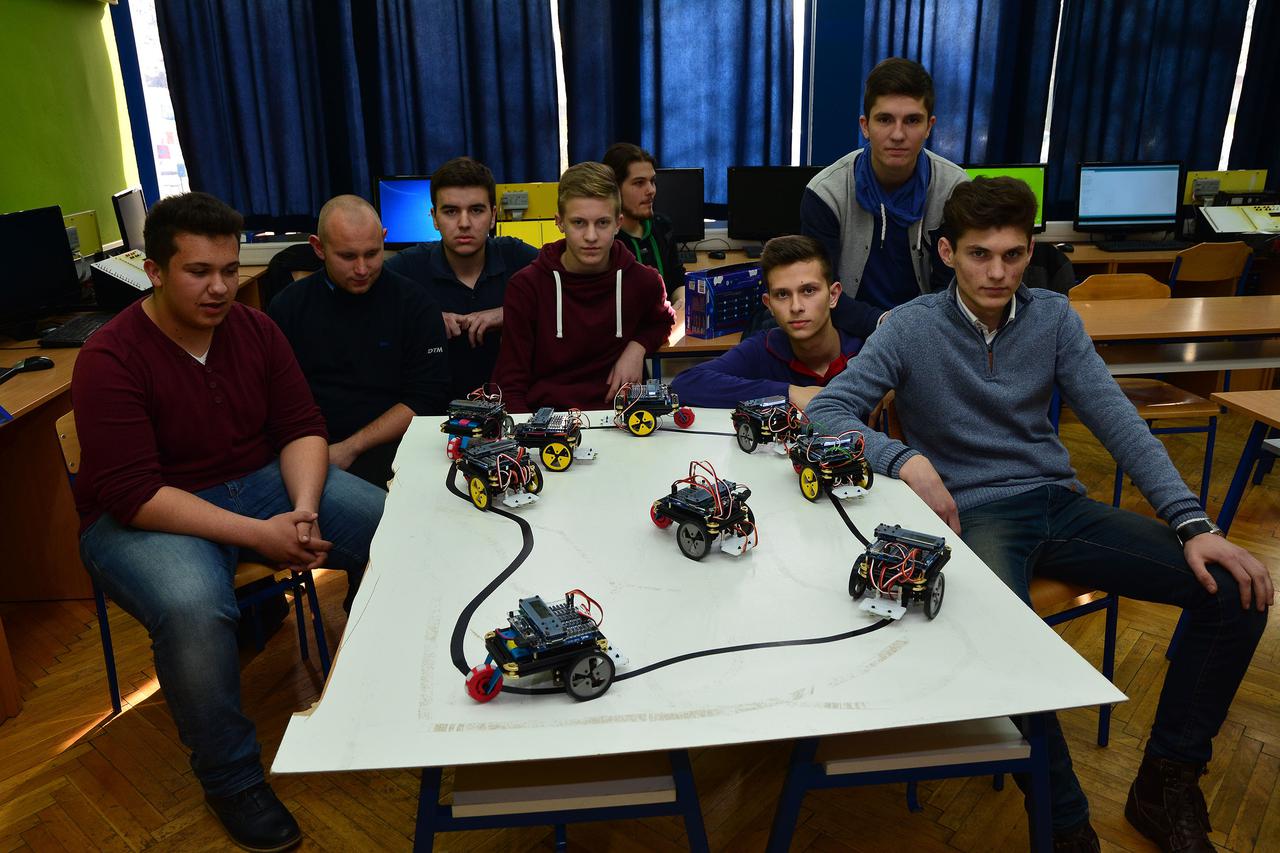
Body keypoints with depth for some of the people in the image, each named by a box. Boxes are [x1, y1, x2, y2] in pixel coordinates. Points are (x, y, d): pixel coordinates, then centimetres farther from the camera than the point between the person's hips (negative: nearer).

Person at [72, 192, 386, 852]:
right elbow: (134, 494, -22)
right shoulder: (110, 359, -16)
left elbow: (302, 427, 1)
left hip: (260, 480, 5)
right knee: (194, 609, -37)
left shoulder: (255, 329, 0)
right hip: (142, 517, -5)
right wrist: (258, 534, -29)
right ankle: (232, 782, -11)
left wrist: (304, 510, -19)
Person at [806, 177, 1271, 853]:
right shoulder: (910, 328, -5)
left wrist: (1191, 523, -8)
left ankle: (1166, 786, 5)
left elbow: (1117, 421, 2)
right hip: (975, 514, -5)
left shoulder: (1054, 318, 6)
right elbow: (825, 413, -11)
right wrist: (905, 460, -27)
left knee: (1237, 590, -11)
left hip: (1060, 504, 5)